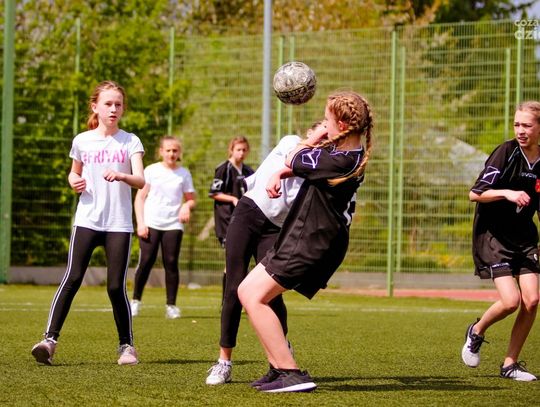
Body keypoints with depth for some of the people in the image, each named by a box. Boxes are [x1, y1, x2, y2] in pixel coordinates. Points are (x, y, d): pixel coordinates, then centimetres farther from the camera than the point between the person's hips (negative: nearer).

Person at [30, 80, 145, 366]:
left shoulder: (130, 142, 2)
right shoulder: (82, 141, 8)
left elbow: (141, 181, -10)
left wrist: (121, 175, -30)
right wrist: (75, 182, 0)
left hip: (119, 224, -1)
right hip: (87, 221, 1)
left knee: (116, 286, -3)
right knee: (72, 278, -12)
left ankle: (127, 345, 12)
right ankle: (50, 339, -16)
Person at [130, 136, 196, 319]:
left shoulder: (184, 173, 9)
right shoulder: (151, 170, 4)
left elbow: (191, 199, 13)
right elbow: (140, 197, 4)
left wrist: (187, 206, -12)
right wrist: (140, 223, -6)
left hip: (173, 224, 1)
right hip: (150, 223, -1)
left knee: (171, 263, -5)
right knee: (146, 261, -8)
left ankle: (171, 305, 0)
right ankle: (135, 301, 5)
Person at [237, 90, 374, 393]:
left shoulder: (339, 161, -25)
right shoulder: (351, 153, 6)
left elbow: (293, 160, -9)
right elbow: (303, 159, 18)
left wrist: (314, 138, 9)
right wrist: (278, 175, 2)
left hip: (310, 244, -11)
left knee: (254, 297, -14)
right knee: (247, 291, 14)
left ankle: (292, 375, -17)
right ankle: (279, 368, 15)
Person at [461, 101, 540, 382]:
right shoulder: (506, 152, -13)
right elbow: (475, 194, -14)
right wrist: (507, 193, -26)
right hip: (493, 235, -5)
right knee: (511, 301, -16)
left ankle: (510, 364, 8)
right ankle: (476, 332, 15)